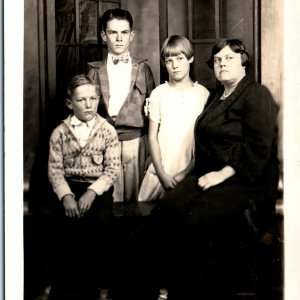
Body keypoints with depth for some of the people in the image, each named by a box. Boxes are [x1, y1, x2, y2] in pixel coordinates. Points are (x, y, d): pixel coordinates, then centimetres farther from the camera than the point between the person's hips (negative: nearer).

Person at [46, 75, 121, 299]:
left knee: (97, 224, -27)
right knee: (61, 225, -26)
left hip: (98, 187, 0)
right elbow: (55, 168, 1)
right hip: (67, 186, 1)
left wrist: (92, 192, -17)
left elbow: (112, 169, -1)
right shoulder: (60, 132, 7)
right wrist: (66, 195, -17)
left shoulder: (108, 131, 5)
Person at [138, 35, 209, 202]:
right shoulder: (158, 93, 2)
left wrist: (185, 173, -8)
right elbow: (153, 137, 2)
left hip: (190, 174, -1)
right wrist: (162, 174, -7)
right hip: (160, 173, 1)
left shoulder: (203, 94, -2)